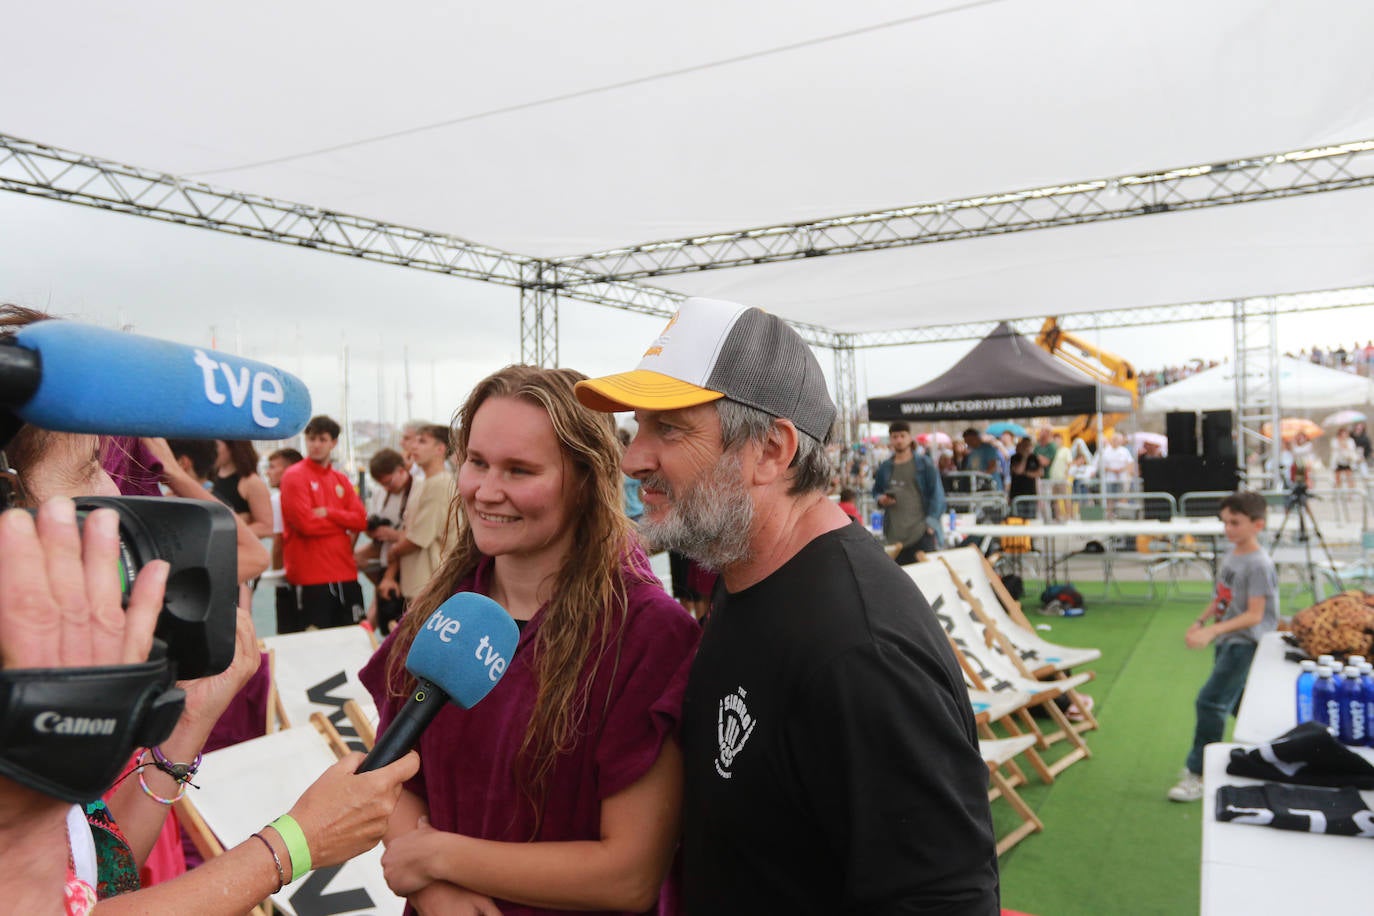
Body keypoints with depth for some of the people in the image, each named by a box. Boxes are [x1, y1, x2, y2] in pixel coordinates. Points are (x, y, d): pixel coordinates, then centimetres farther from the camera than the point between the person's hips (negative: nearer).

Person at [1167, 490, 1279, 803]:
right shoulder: (1233, 553, 6)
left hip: (1244, 643, -9)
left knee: (1210, 702, -10)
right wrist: (1200, 621, 8)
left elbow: (1254, 615, -23)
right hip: (1226, 640, 9)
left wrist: (1212, 631, -29)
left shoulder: (1259, 565, -20)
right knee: (1239, 703, 20)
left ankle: (1197, 774, -3)